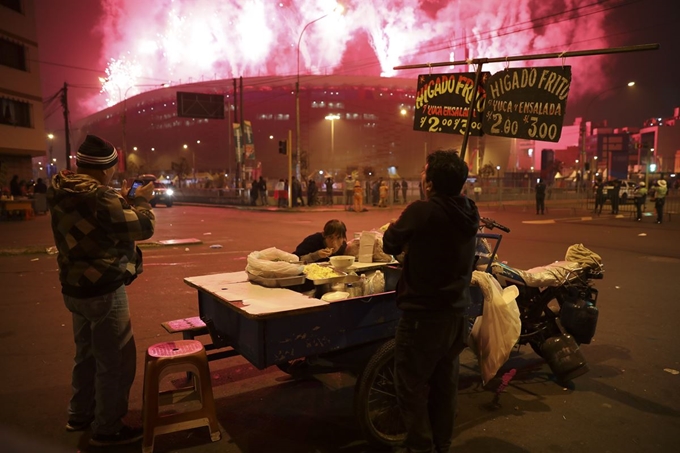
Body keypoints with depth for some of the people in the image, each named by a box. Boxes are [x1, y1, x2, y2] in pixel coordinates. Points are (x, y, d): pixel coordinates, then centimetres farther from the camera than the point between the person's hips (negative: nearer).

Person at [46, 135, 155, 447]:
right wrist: (141, 200, -2)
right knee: (116, 361, 5)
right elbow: (143, 227, -18)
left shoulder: (61, 192, 2)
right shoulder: (98, 196, -26)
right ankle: (108, 429, 18)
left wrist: (119, 198, 10)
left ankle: (79, 415, 40)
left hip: (75, 287, 9)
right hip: (103, 291, -9)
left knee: (87, 353, 25)